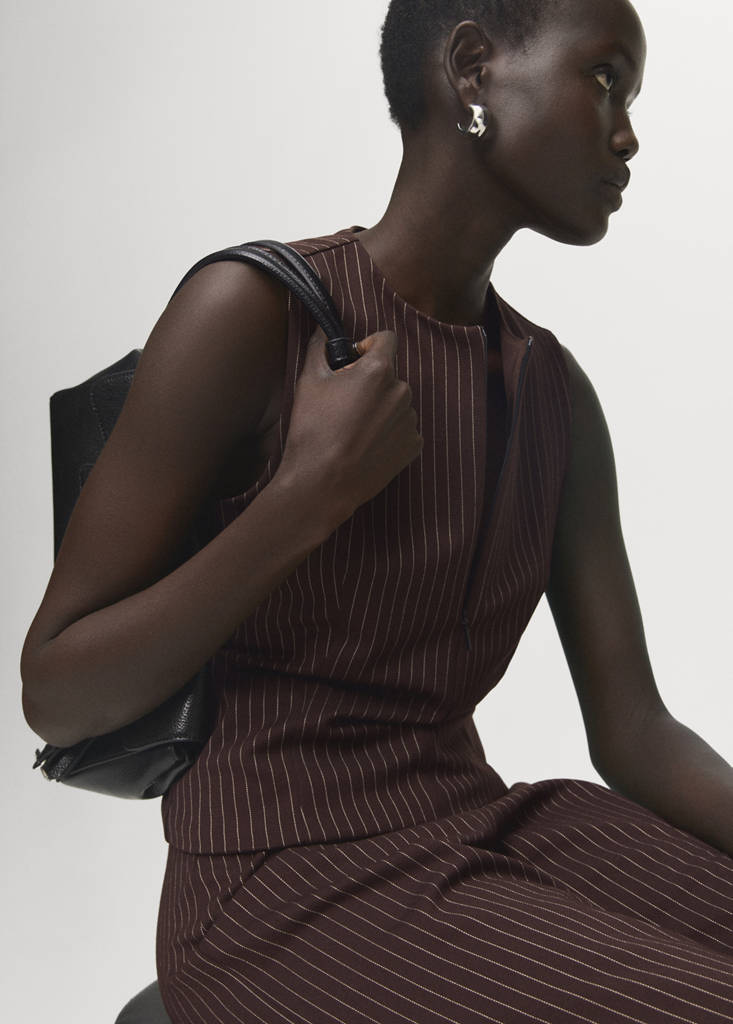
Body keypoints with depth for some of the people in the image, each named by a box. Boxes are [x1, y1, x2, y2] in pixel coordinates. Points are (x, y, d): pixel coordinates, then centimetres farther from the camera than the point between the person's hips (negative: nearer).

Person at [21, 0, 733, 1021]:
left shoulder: (555, 393, 7)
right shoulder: (252, 309, -12)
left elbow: (632, 730, 3)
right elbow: (54, 696, -11)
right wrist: (312, 495, -21)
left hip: (487, 826, 6)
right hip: (286, 891, -6)